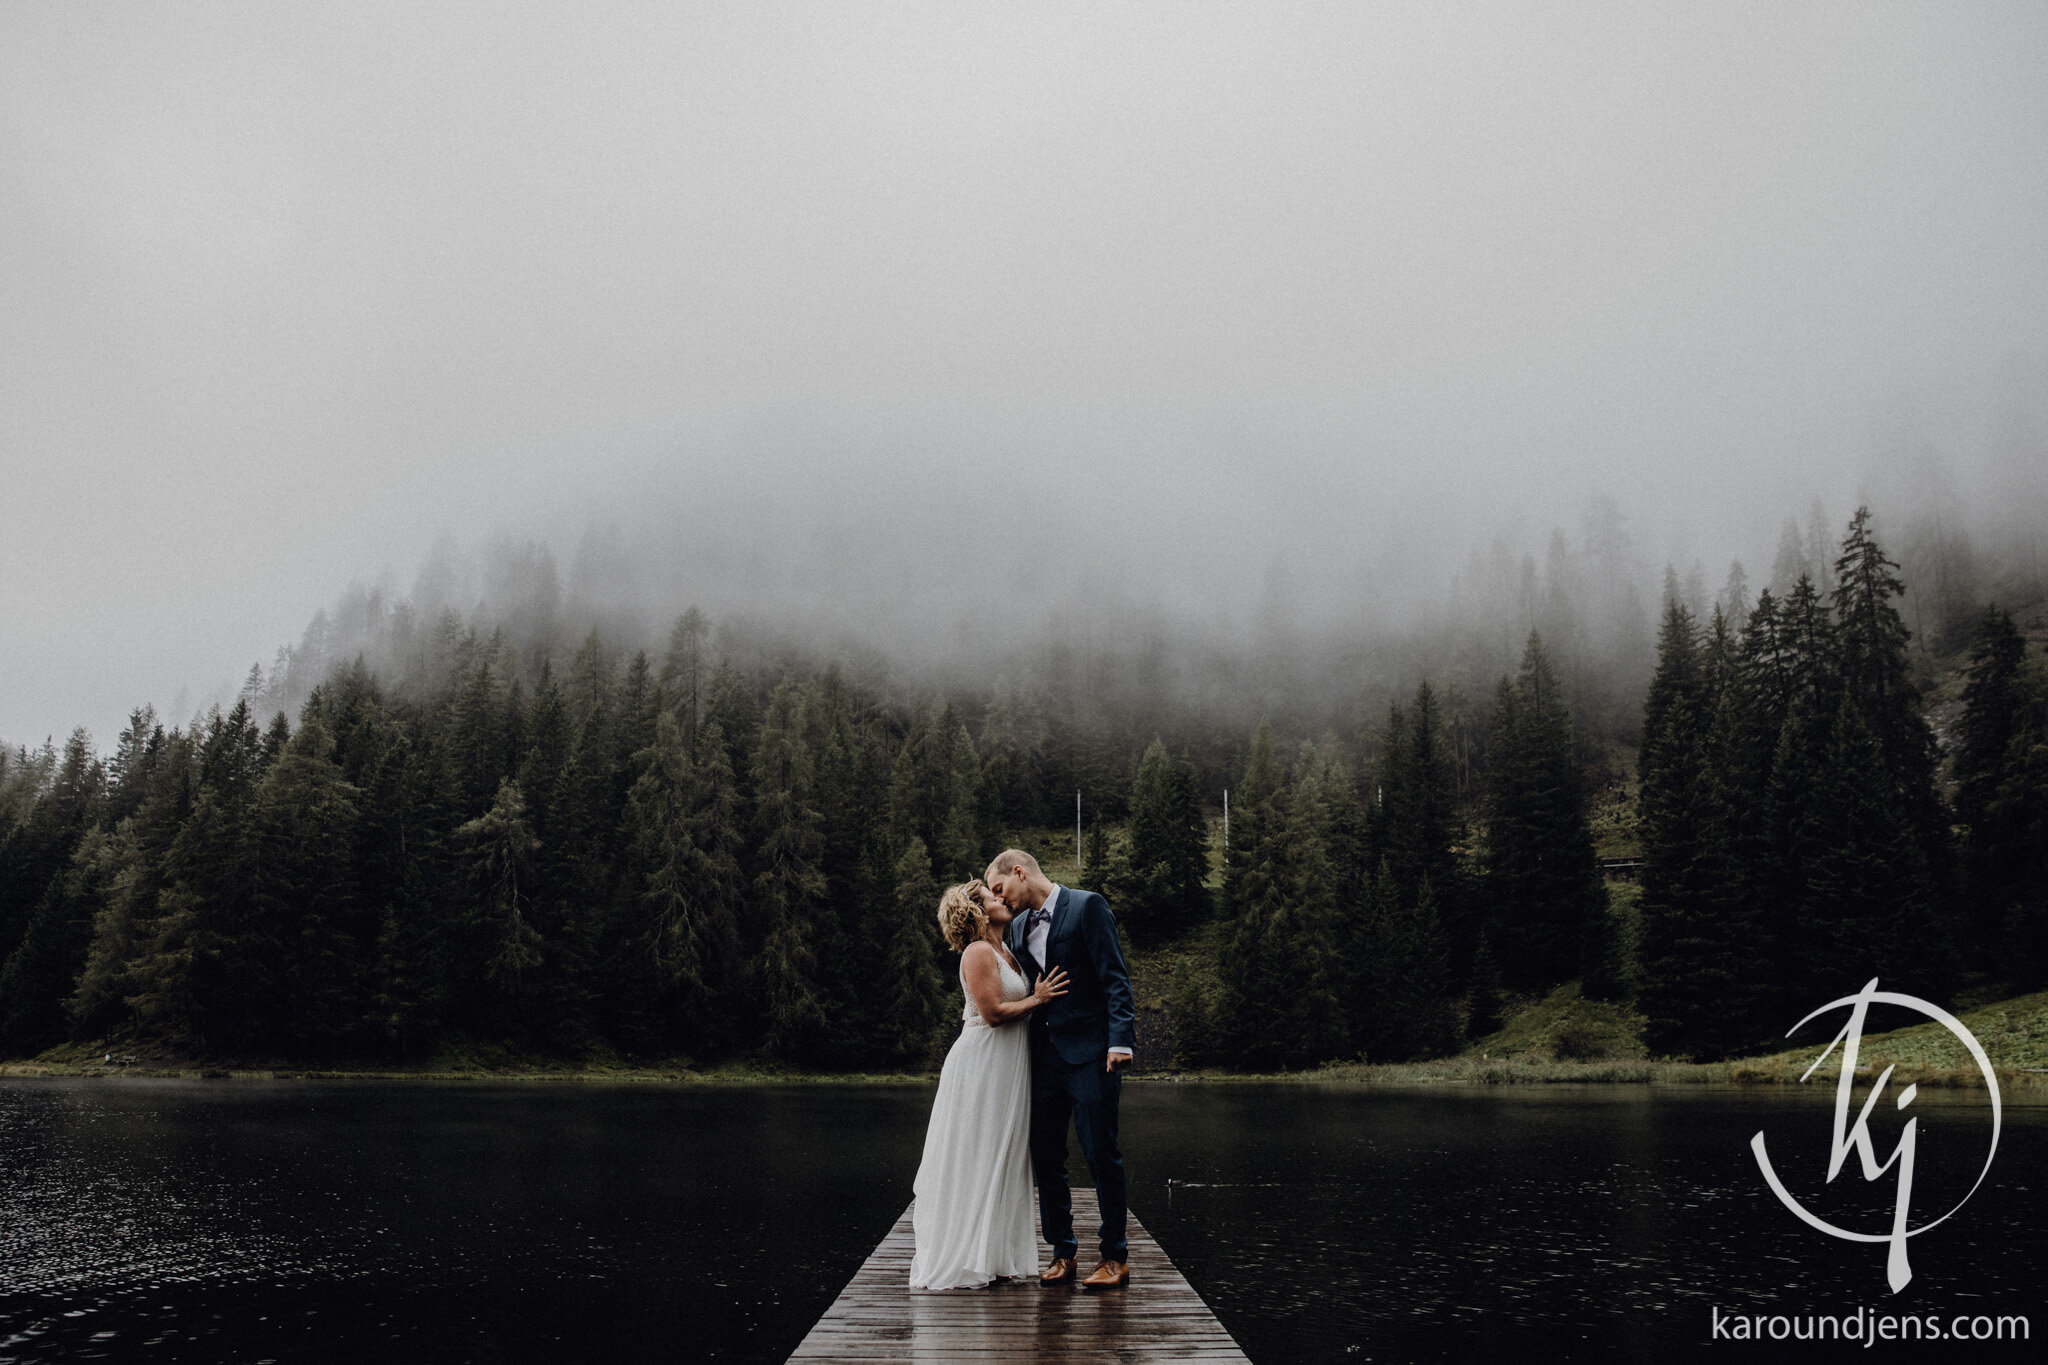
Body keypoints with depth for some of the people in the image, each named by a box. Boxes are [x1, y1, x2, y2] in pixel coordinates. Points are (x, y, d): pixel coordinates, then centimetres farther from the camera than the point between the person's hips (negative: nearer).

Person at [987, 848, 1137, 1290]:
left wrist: (1120, 1040, -18)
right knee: (1045, 1156, 7)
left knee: (1101, 1154, -3)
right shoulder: (1019, 925, 16)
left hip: (1089, 1052, -7)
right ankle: (1062, 1254, 18)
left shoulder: (1087, 906, -5)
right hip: (1043, 1055, 7)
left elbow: (1114, 977, -10)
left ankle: (1115, 1258, 8)